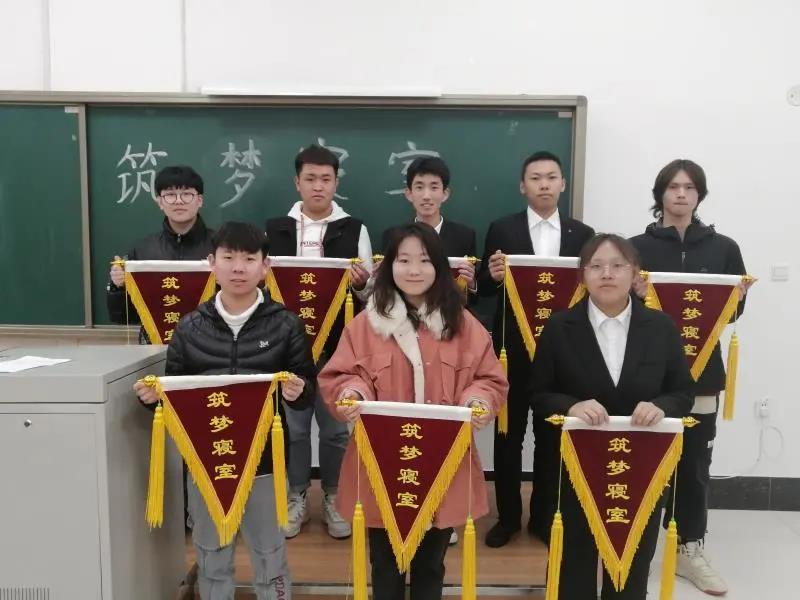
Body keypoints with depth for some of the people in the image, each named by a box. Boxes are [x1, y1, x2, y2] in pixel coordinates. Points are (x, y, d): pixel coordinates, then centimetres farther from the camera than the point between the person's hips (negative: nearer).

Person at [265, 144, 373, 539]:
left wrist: (362, 283, -19)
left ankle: (333, 497, 26)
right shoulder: (275, 229, 6)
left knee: (336, 425, 9)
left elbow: (369, 293, 2)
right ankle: (296, 497, 27)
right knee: (292, 424, 10)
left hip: (338, 343, -1)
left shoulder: (354, 229, 2)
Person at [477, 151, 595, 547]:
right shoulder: (501, 230, 1)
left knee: (552, 435, 11)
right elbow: (483, 290, -1)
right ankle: (507, 516, 22)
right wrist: (493, 275, -22)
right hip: (512, 347, -1)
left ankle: (544, 516, 26)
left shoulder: (582, 234, 6)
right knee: (508, 435, 8)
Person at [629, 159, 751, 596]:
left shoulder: (724, 248, 6)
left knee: (695, 463, 10)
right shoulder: (638, 247, 1)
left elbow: (733, 312, 10)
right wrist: (634, 295, -17)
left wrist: (738, 298, -10)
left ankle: (690, 549, 24)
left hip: (701, 372, 2)